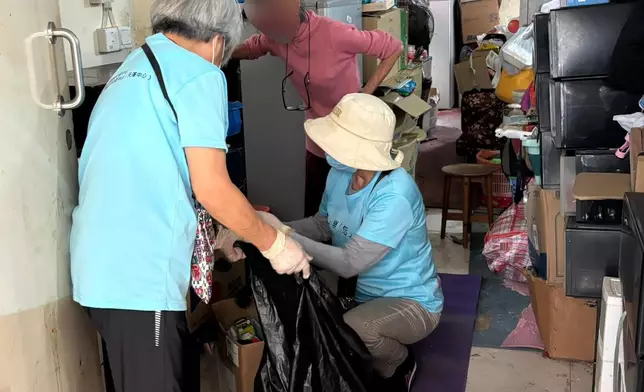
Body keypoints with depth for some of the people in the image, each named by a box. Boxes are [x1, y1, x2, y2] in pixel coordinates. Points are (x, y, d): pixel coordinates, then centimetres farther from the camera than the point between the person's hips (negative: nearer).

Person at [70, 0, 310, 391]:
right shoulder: (199, 74, -7)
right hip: (138, 274, -9)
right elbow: (210, 187, -13)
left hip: (104, 267, 9)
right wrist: (275, 244, 0)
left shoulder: (133, 68, 20)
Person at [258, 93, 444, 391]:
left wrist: (284, 234, -29)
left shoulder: (394, 196, -32)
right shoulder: (340, 174, -8)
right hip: (361, 291, 7)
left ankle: (399, 365, 1)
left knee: (352, 328, -35)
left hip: (410, 301, -7)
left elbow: (349, 264, -32)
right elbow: (323, 224, 7)